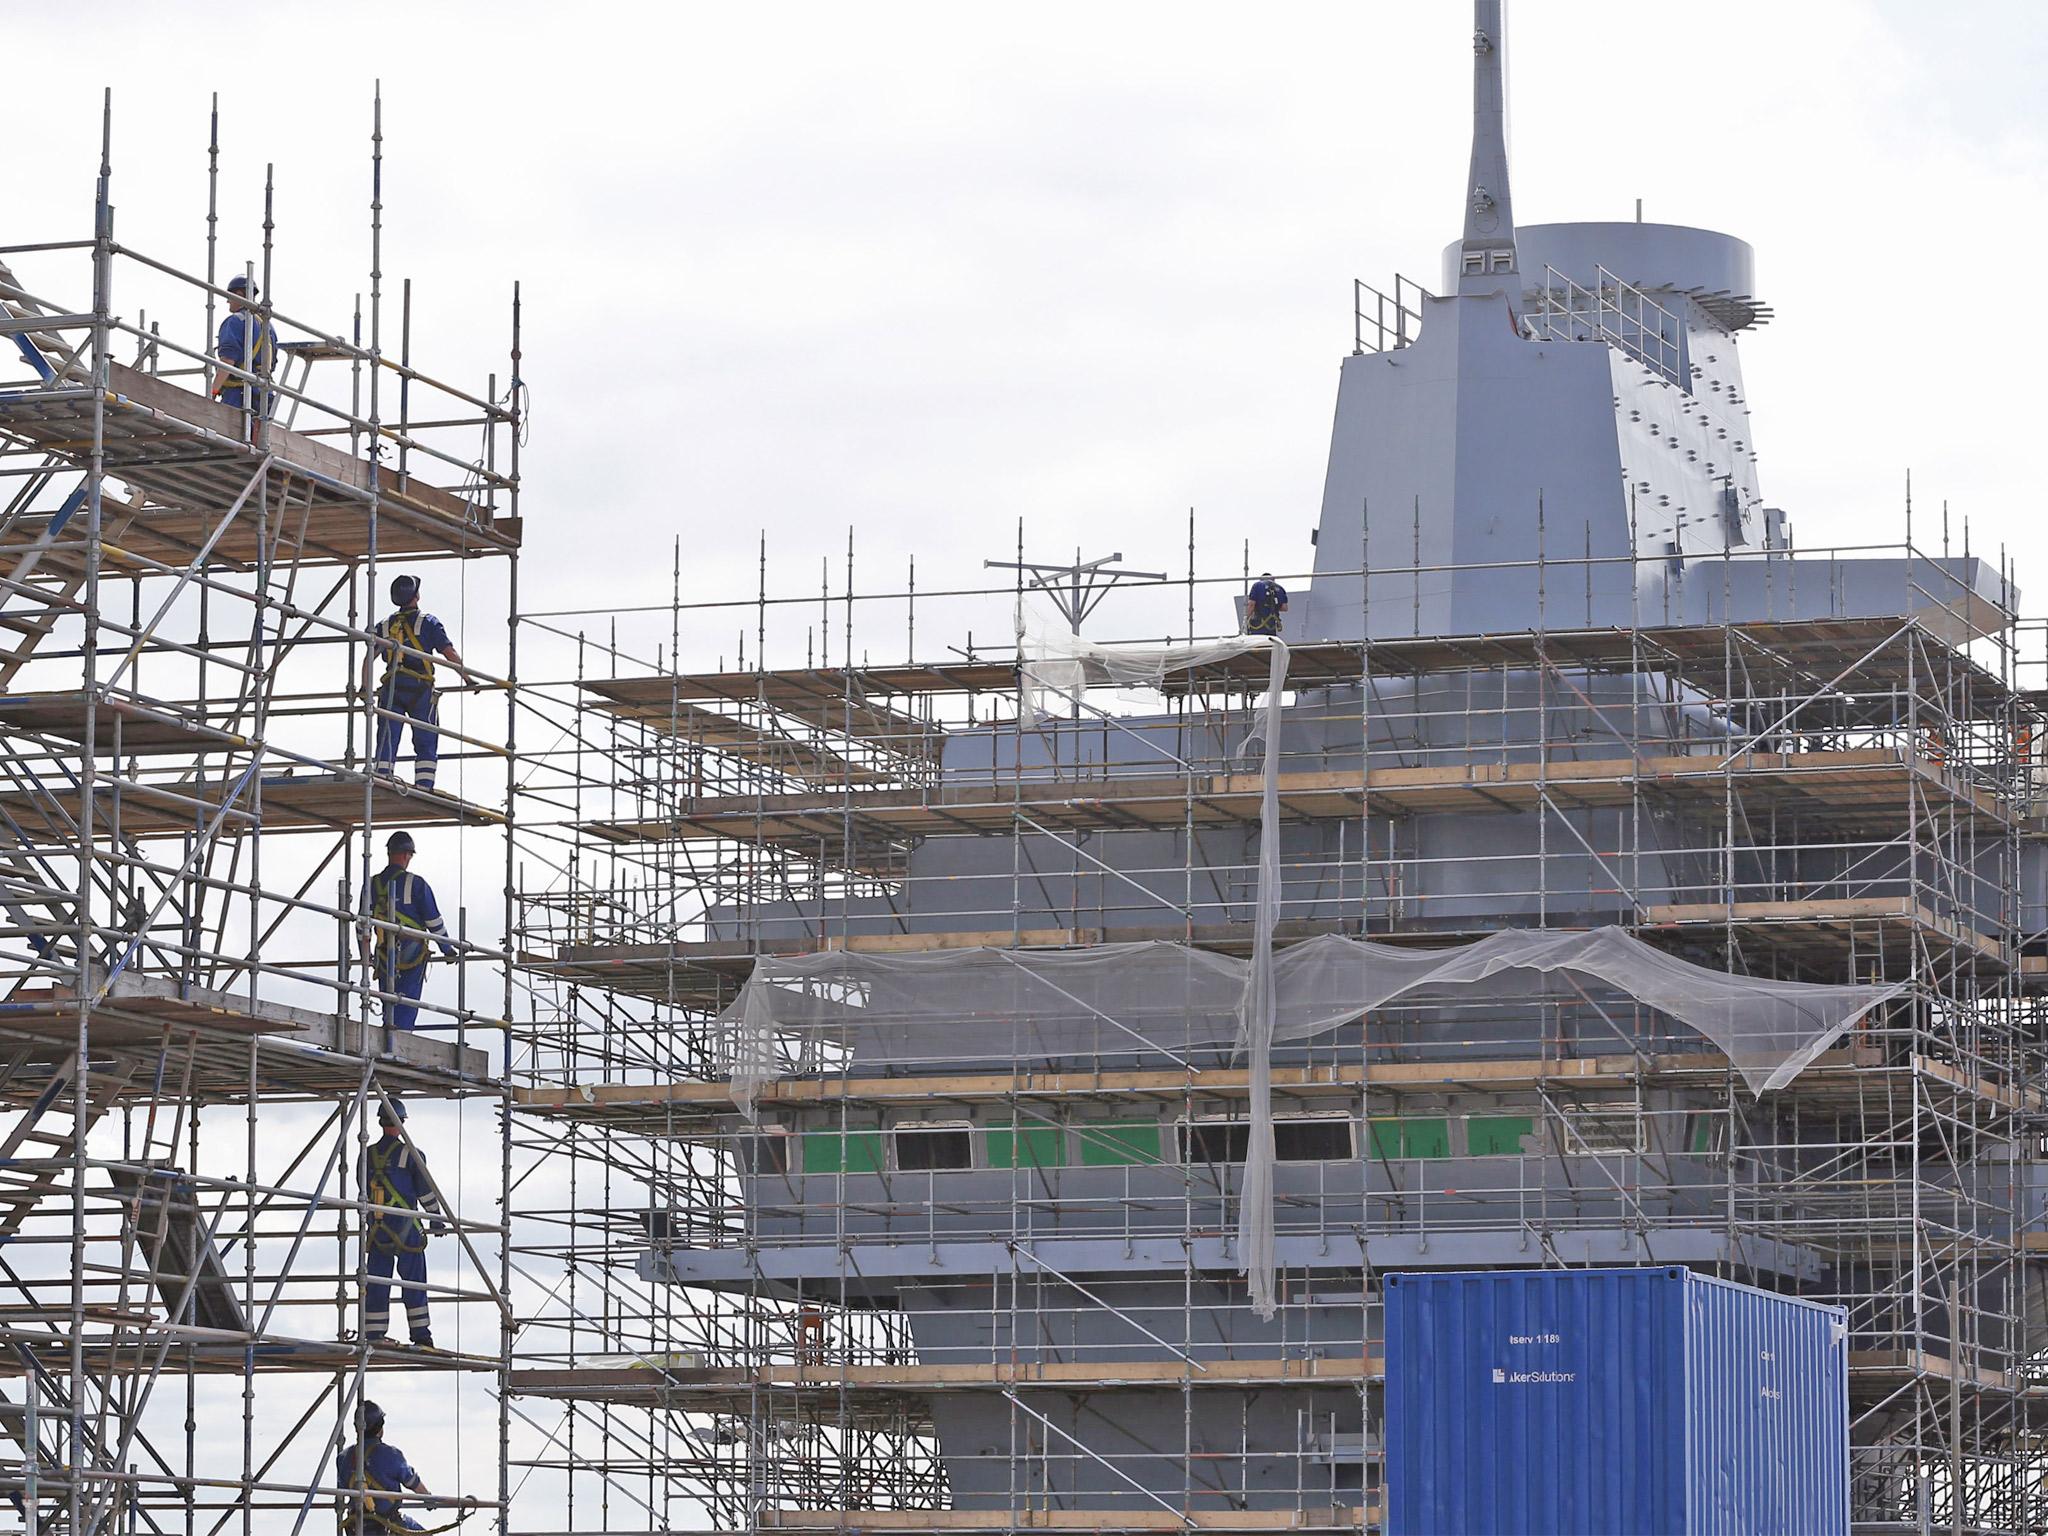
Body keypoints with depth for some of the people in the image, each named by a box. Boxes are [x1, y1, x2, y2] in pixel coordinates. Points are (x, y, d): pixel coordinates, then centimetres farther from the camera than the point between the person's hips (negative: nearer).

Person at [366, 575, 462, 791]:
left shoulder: (384, 626, 14)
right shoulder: (428, 623, 5)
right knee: (426, 745, 0)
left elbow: (369, 658, 6)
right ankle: (423, 789, -12)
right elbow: (451, 655, 0)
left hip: (391, 689, 3)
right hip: (420, 689, -3)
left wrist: (365, 689, 10)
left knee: (386, 743, 1)